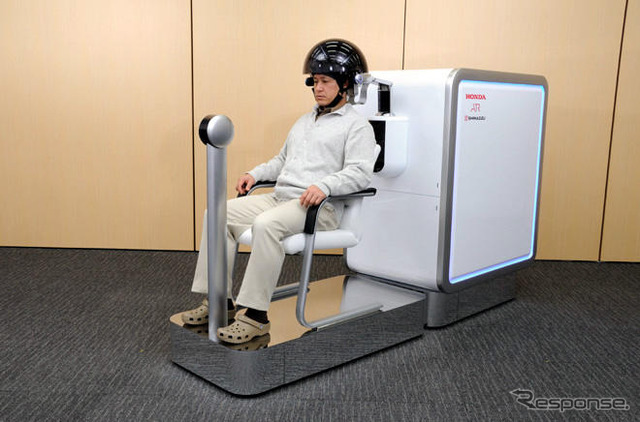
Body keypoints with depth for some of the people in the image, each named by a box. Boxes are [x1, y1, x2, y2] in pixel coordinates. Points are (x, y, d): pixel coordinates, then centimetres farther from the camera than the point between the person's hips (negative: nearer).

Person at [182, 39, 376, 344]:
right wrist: (255, 173, 16)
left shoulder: (357, 126, 2)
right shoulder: (305, 121, 29)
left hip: (318, 207, -8)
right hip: (279, 197, 8)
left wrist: (324, 185, -28)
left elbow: (360, 172, -12)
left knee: (266, 225, -37)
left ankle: (256, 316, -29)